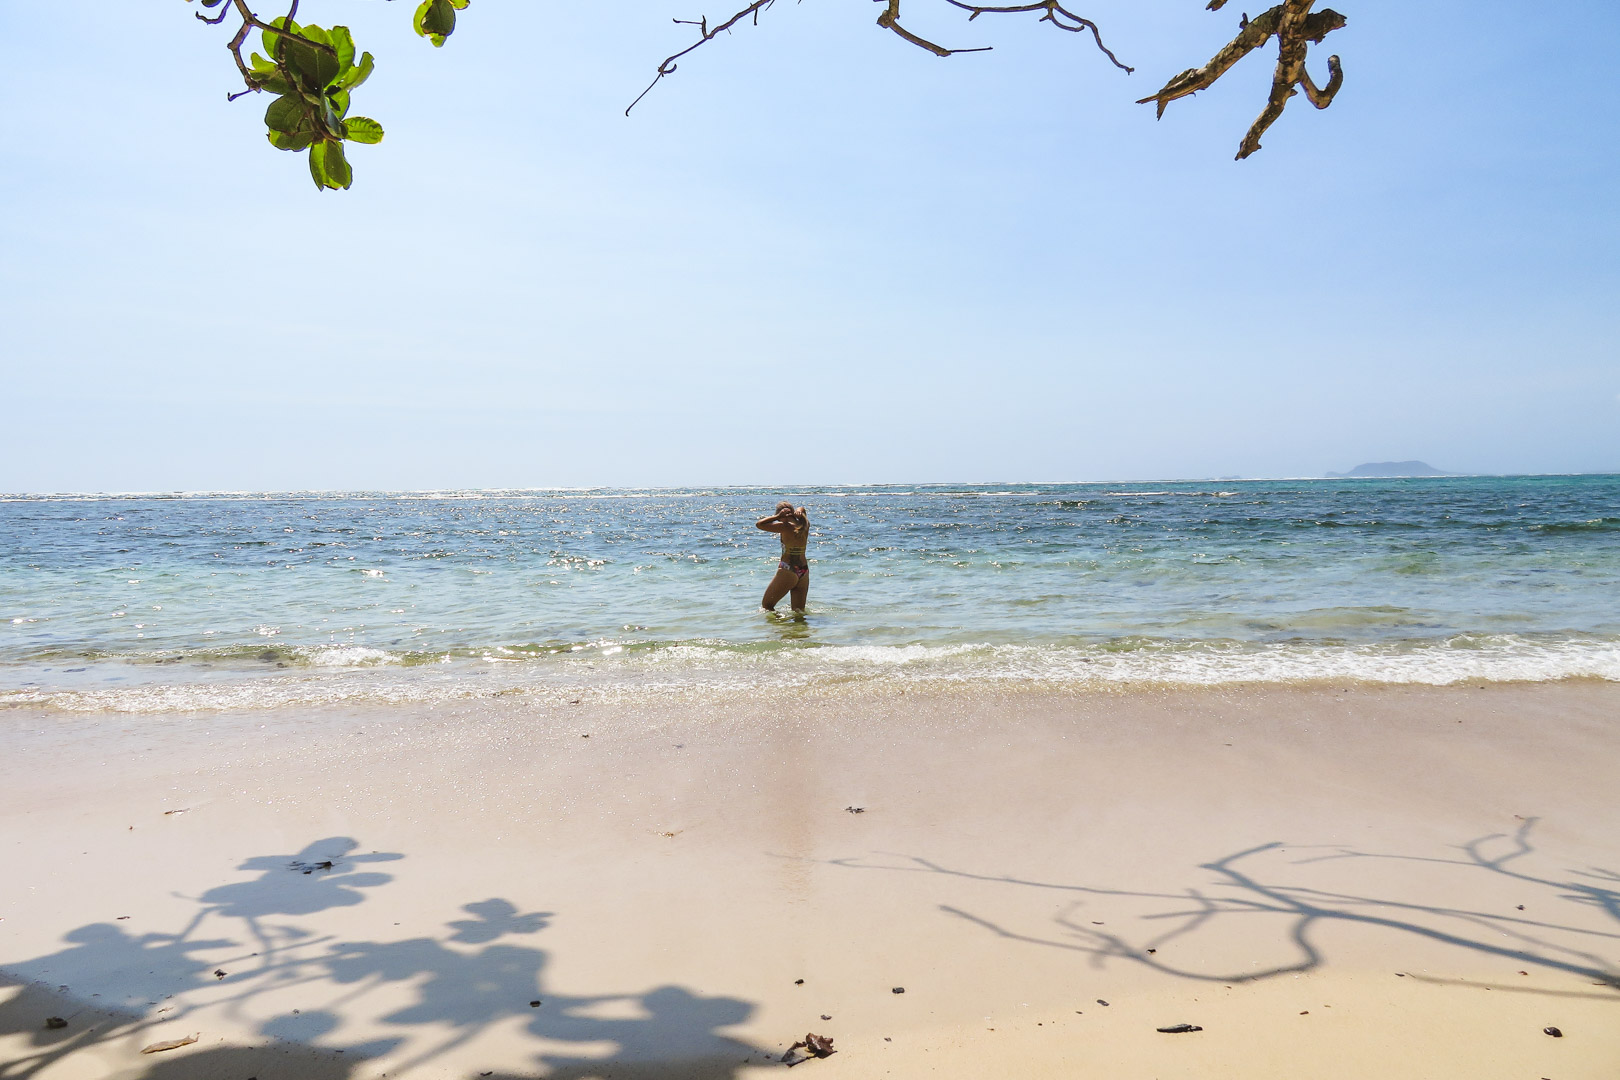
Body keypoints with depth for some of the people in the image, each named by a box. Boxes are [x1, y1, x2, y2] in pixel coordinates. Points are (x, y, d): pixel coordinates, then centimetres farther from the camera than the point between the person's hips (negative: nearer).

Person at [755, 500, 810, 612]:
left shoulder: (786, 526, -15)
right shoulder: (805, 525, 4)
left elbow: (759, 524, -12)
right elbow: (801, 509, 27)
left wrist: (777, 516, -8)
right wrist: (799, 511, 4)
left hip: (787, 571, -7)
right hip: (804, 571, 7)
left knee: (766, 606, 8)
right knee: (799, 611, 14)